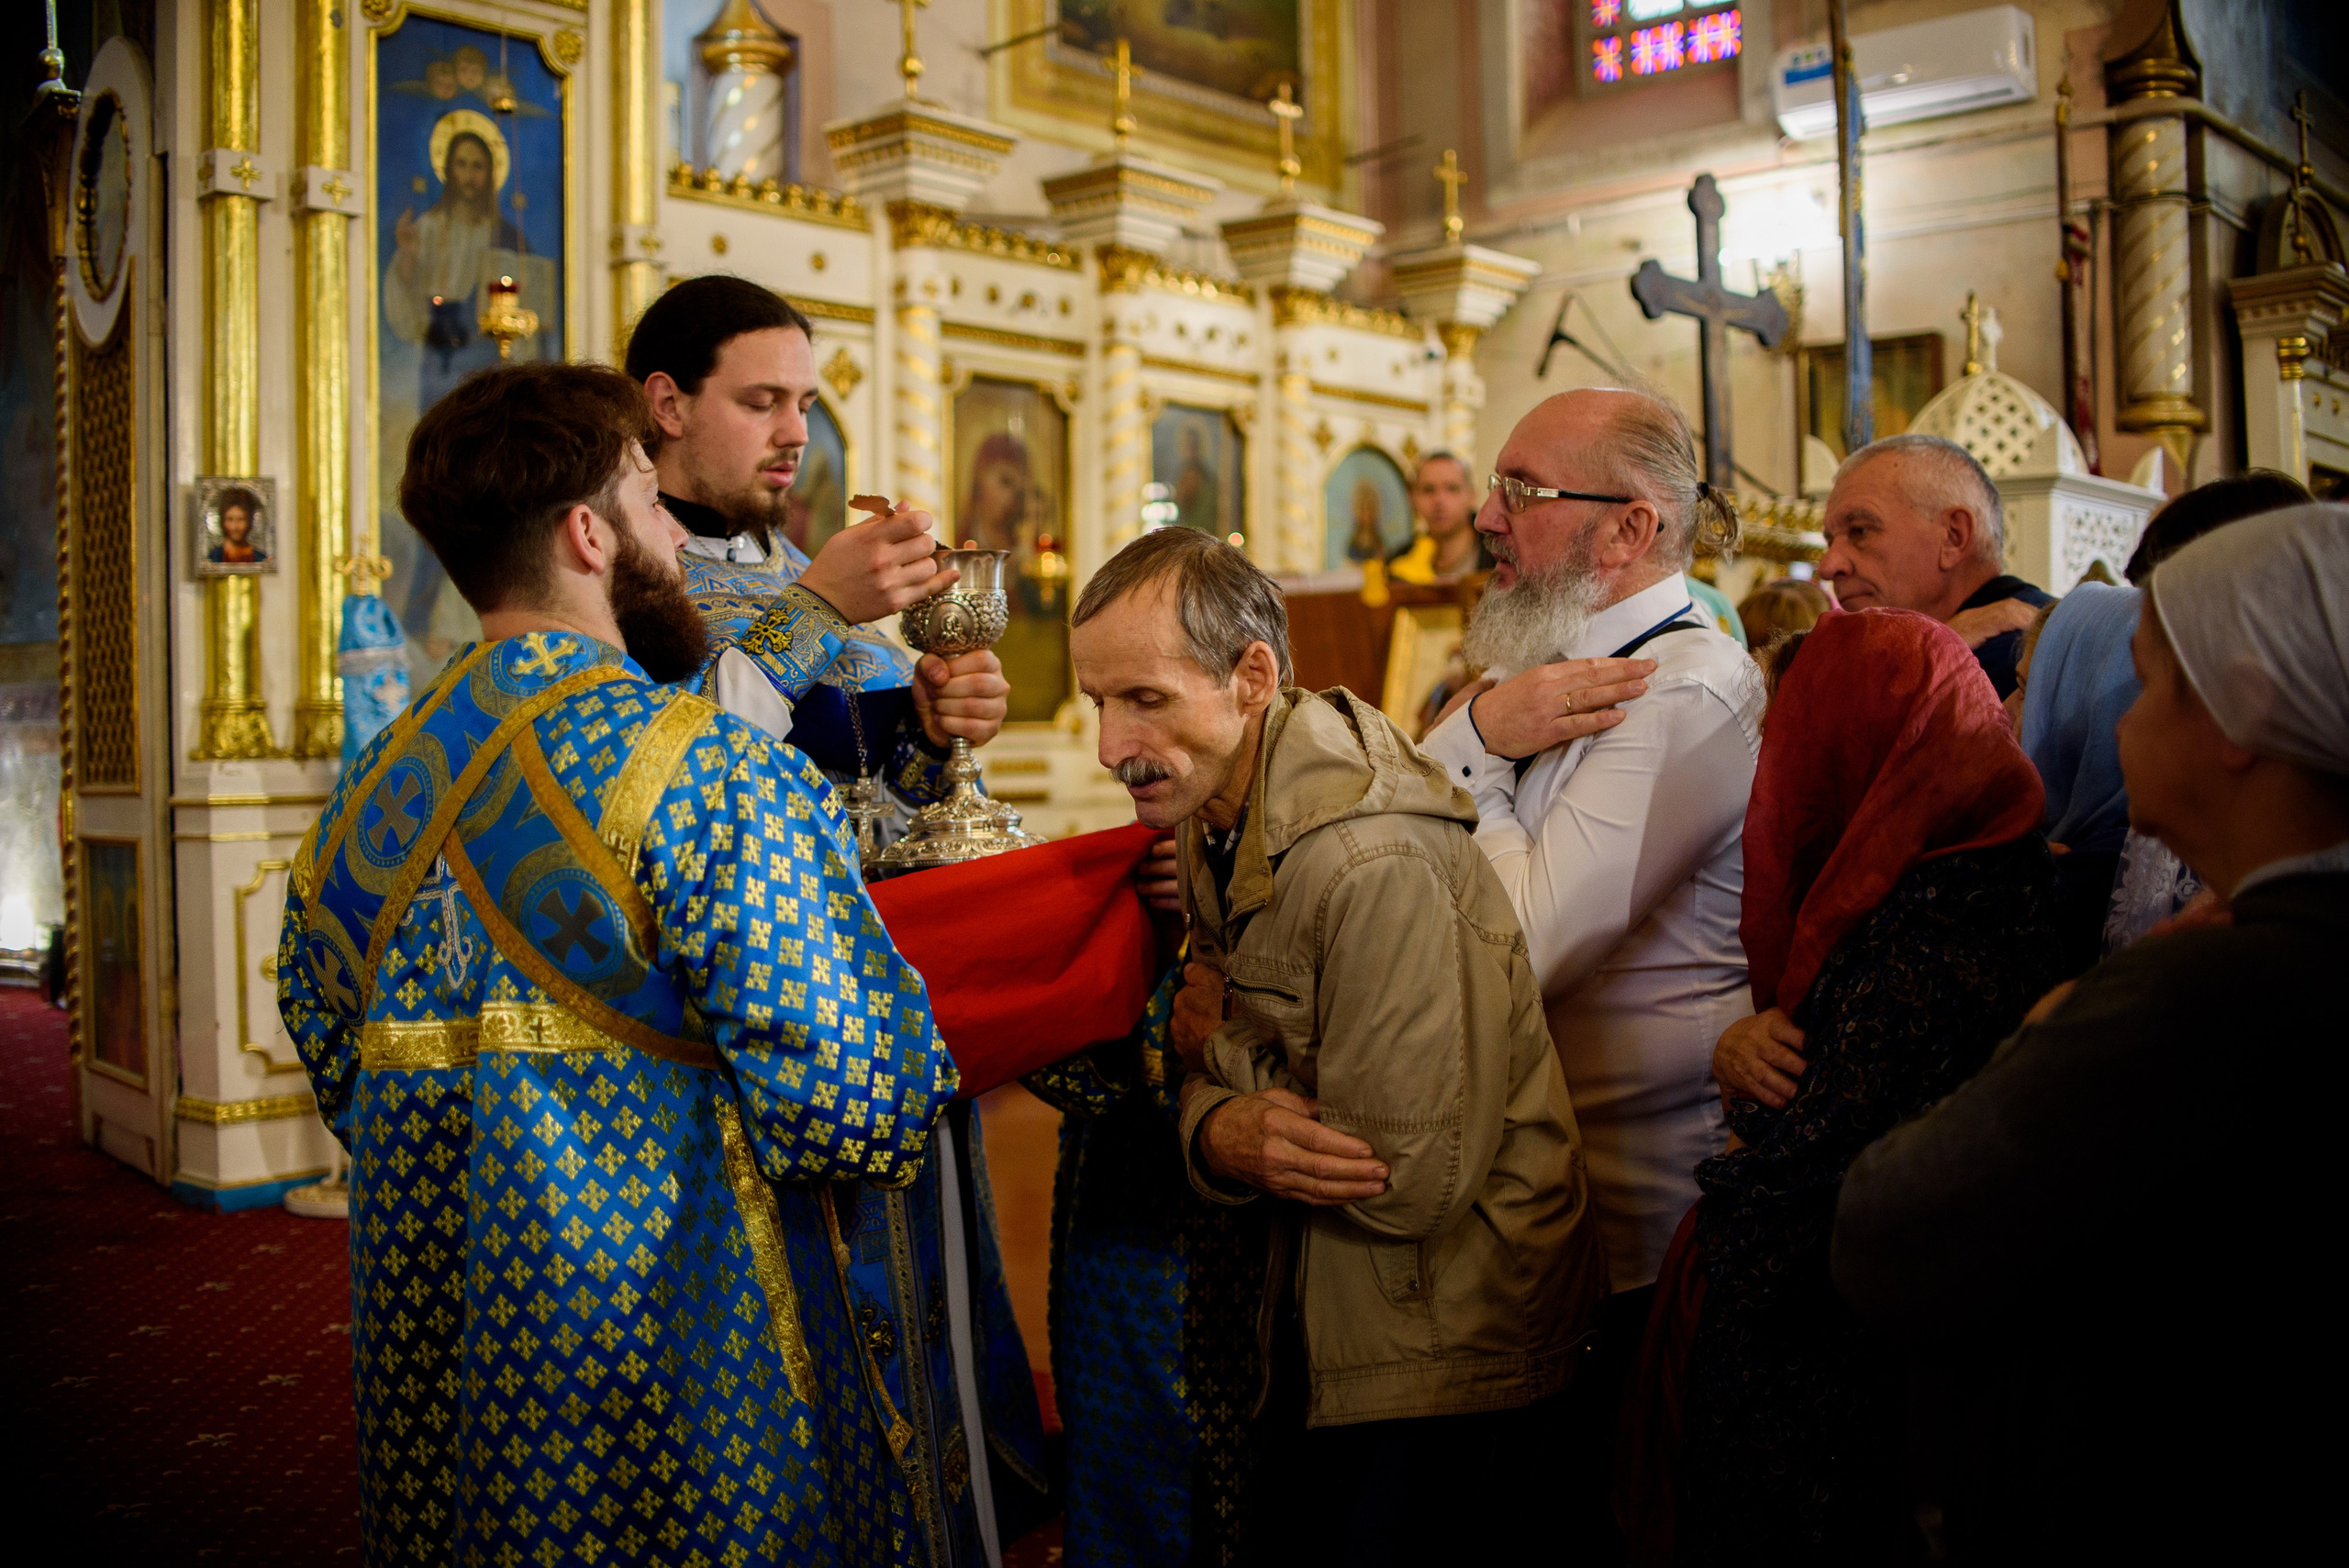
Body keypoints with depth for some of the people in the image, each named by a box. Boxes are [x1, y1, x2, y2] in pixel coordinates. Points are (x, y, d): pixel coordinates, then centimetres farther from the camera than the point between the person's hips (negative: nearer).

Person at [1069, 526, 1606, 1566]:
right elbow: (1210, 1067, 5)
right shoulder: (1210, 823, 2)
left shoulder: (1375, 864, -28)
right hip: (1325, 1333, 8)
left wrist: (1221, 1039, -16)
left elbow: (1412, 1187, -29)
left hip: (1449, 1362, -8)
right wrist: (1223, 1136, -20)